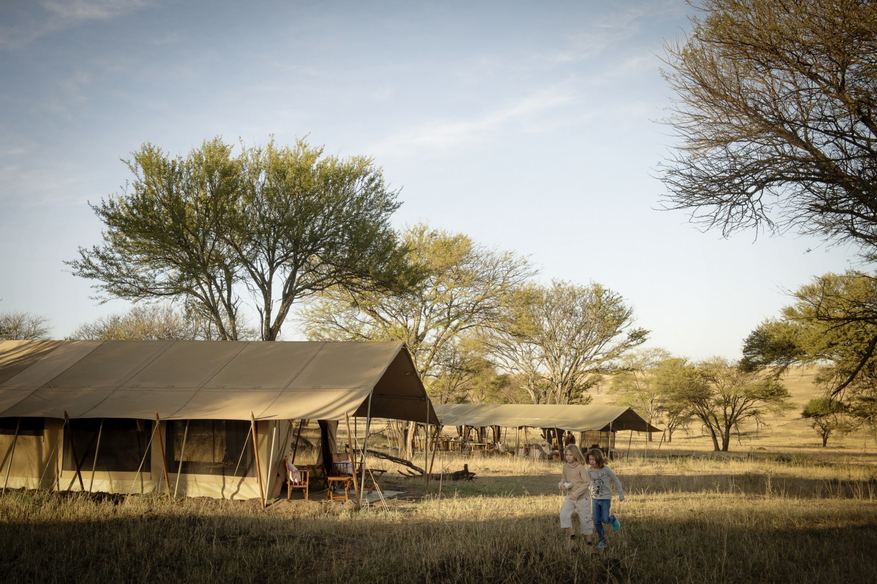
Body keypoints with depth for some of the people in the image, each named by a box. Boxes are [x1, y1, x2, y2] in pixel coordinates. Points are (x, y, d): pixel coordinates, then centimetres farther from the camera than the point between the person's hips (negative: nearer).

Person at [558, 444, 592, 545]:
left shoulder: (580, 467, -18)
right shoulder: (565, 466, 0)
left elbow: (587, 483, -18)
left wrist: (576, 493, -21)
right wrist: (561, 484, -7)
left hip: (582, 497, -5)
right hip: (570, 496, 5)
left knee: (585, 519, 3)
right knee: (564, 514, -14)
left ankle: (588, 541, 18)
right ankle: (572, 536, -1)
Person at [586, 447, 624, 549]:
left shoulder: (605, 469, -14)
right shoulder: (589, 471, -6)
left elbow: (616, 480, -4)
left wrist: (621, 494, 0)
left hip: (605, 498, -3)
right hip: (595, 499, 3)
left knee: (605, 519, -8)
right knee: (596, 521, 0)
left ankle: (613, 518, 26)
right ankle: (602, 539, 16)